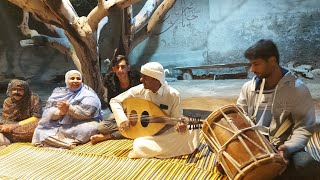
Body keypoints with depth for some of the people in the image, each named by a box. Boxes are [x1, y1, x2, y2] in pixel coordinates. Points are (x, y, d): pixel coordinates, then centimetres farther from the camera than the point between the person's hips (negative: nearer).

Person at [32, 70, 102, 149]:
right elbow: (48, 112, -2)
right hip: (59, 124, 3)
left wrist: (69, 108, -26)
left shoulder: (88, 94, -1)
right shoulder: (58, 92, 9)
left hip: (80, 123, -2)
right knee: (42, 132, -17)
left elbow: (87, 112, -17)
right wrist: (60, 112, -22)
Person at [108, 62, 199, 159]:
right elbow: (114, 101, -2)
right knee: (138, 144, -34)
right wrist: (122, 119, -18)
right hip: (144, 134, 0)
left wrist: (180, 126, -32)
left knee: (191, 131, -25)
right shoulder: (138, 91, -9)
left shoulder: (173, 95, -12)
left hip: (165, 133, 1)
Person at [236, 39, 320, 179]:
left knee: (307, 165, -33)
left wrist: (288, 147, -28)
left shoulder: (298, 90, -9)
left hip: (281, 148, -2)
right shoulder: (248, 87, 3)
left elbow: (304, 128, -9)